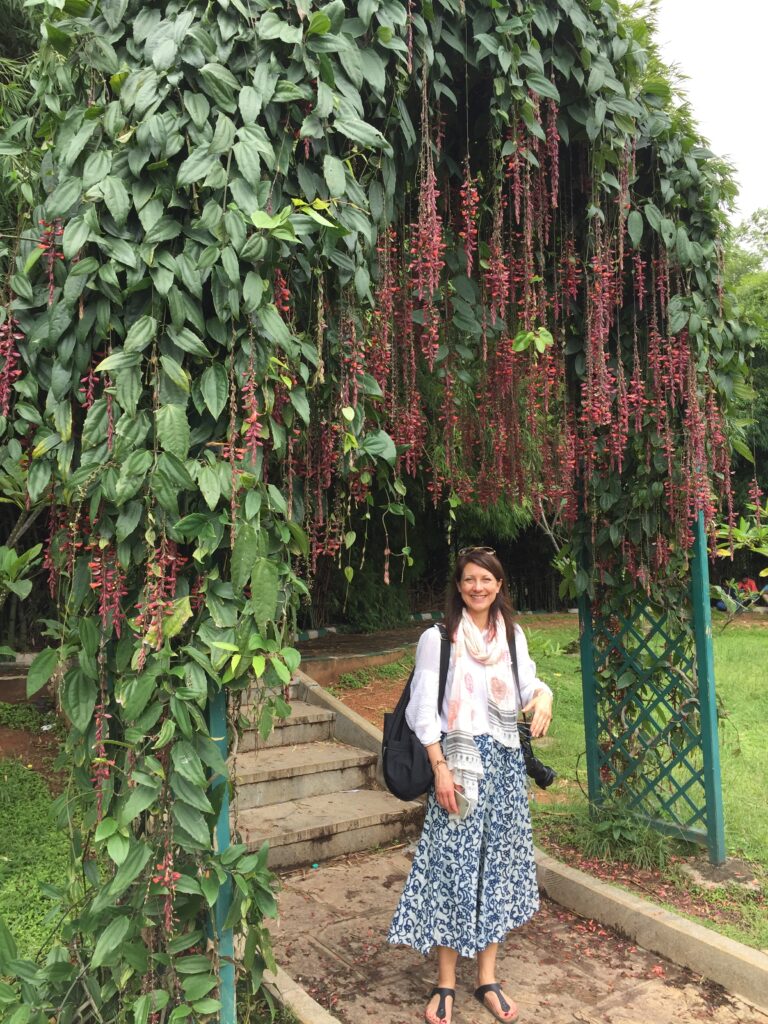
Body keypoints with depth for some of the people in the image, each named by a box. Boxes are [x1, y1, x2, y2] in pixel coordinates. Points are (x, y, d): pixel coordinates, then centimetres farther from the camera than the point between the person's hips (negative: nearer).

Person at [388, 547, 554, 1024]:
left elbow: (528, 682, 11)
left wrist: (544, 694, -13)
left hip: (506, 763, 4)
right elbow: (423, 711, -8)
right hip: (460, 762, -4)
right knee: (453, 865, 1)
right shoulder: (438, 638, -7)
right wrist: (440, 768, -14)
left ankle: (488, 979, 26)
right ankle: (446, 984, 18)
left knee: (497, 865, 11)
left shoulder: (513, 635, 5)